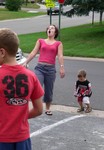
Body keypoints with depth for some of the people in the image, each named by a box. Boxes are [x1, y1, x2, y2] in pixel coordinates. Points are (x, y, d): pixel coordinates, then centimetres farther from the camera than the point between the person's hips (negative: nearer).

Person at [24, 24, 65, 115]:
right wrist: (26, 63, 0)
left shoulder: (58, 43, 8)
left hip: (51, 68, 0)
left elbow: (60, 56, -4)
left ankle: (48, 109, 23)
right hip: (40, 67, 0)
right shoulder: (40, 41, 12)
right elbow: (33, 53, 8)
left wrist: (62, 67, -17)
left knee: (49, 90, 7)